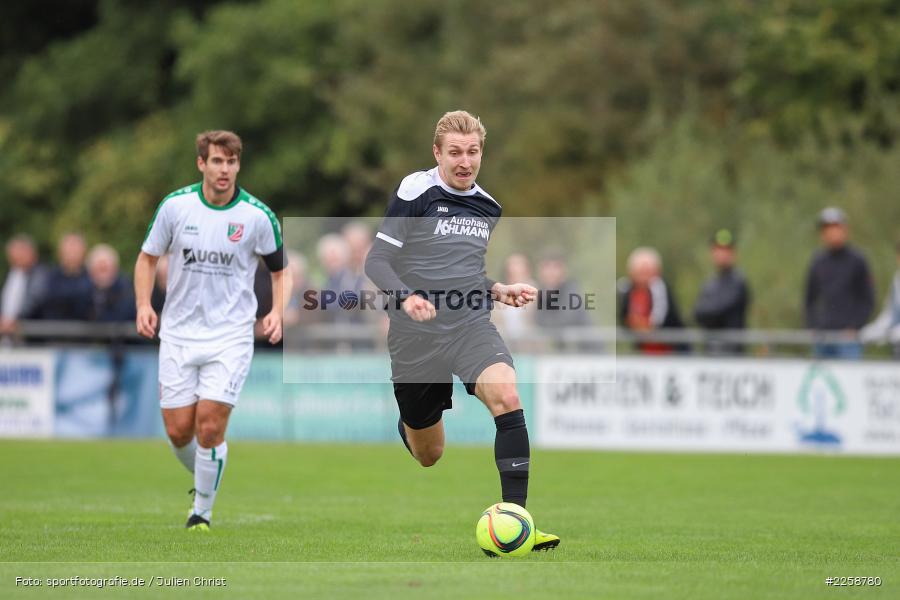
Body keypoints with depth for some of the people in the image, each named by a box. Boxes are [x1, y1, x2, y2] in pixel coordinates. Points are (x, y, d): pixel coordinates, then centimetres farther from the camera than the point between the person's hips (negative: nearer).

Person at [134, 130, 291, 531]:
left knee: (210, 426, -12)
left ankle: (202, 513, 5)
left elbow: (281, 270, 6)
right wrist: (143, 304, -6)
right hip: (178, 333, 2)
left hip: (230, 336, -2)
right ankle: (203, 480, 34)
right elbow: (148, 257, 9)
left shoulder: (257, 216, -7)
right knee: (178, 431, 3)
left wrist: (277, 312, -10)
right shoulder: (175, 205, -4)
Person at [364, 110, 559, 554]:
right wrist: (405, 297, -28)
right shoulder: (416, 191, -8)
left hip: (471, 328, 3)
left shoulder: (488, 207, 11)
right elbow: (377, 260, -10)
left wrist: (500, 291, 7)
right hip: (415, 336, -3)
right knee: (428, 455, 9)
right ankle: (405, 424, 50)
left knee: (506, 395, -30)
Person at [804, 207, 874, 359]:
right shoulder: (817, 262, 11)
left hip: (848, 336, -4)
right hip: (823, 338, 4)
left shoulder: (857, 260, 0)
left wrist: (854, 328, -9)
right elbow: (810, 299, 17)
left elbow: (868, 300, 0)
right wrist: (812, 327, 4)